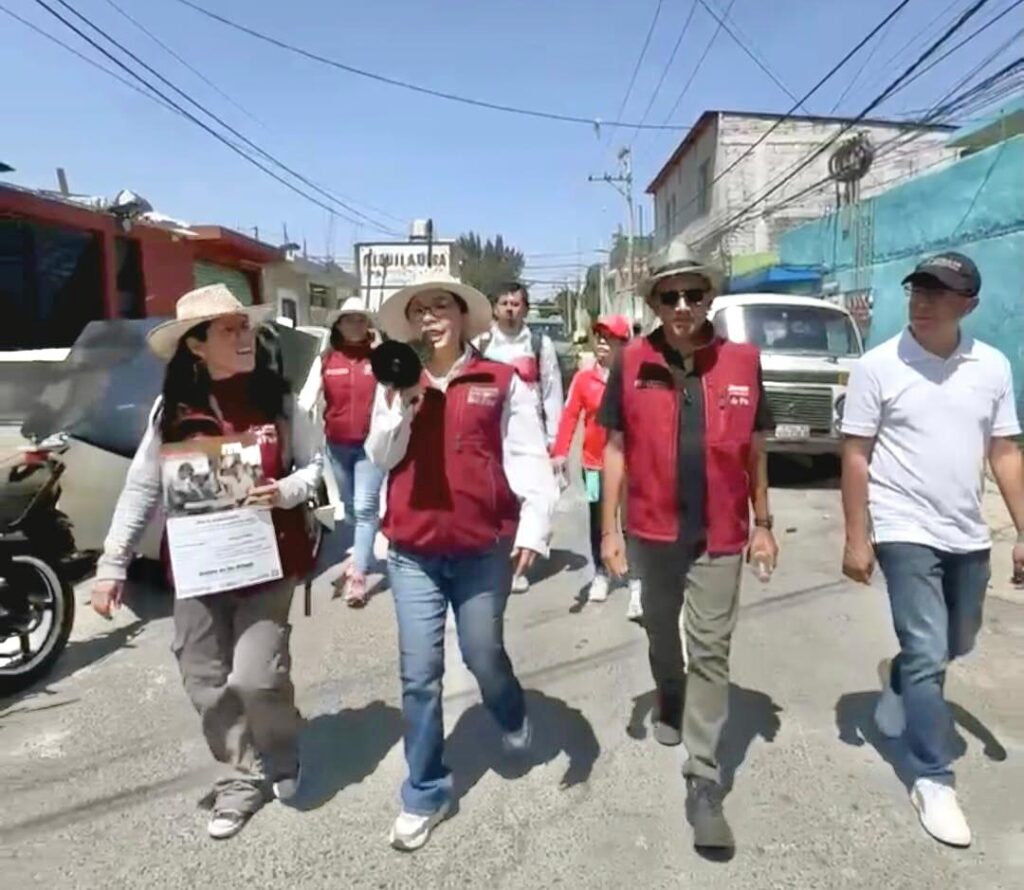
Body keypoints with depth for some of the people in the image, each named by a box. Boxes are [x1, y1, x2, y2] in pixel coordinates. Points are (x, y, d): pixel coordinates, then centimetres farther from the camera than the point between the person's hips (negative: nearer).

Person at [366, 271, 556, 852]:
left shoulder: (502, 383, -3)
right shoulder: (396, 384, 7)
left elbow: (528, 457, -7)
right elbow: (382, 457, 2)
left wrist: (534, 527, -19)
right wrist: (401, 402, -13)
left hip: (482, 548, -2)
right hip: (413, 552, 2)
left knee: (484, 655, 14)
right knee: (419, 674, 6)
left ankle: (514, 717, 49)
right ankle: (426, 794, 23)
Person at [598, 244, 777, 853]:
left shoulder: (742, 362, -4)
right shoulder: (633, 364, -6)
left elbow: (755, 449, 4)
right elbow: (616, 448, -2)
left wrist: (763, 524, 6)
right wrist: (609, 528, -4)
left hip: (720, 535, -1)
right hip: (653, 530, 1)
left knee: (712, 655, 3)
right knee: (661, 632, 22)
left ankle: (704, 782, 14)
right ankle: (669, 699, 52)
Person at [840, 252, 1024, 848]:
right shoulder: (879, 366, -9)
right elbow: (856, 456, -8)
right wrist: (857, 538, -11)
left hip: (968, 535, 5)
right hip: (905, 533, -5)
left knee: (957, 643, 22)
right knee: (928, 654, -4)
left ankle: (899, 687, 51)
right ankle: (935, 781, 12)